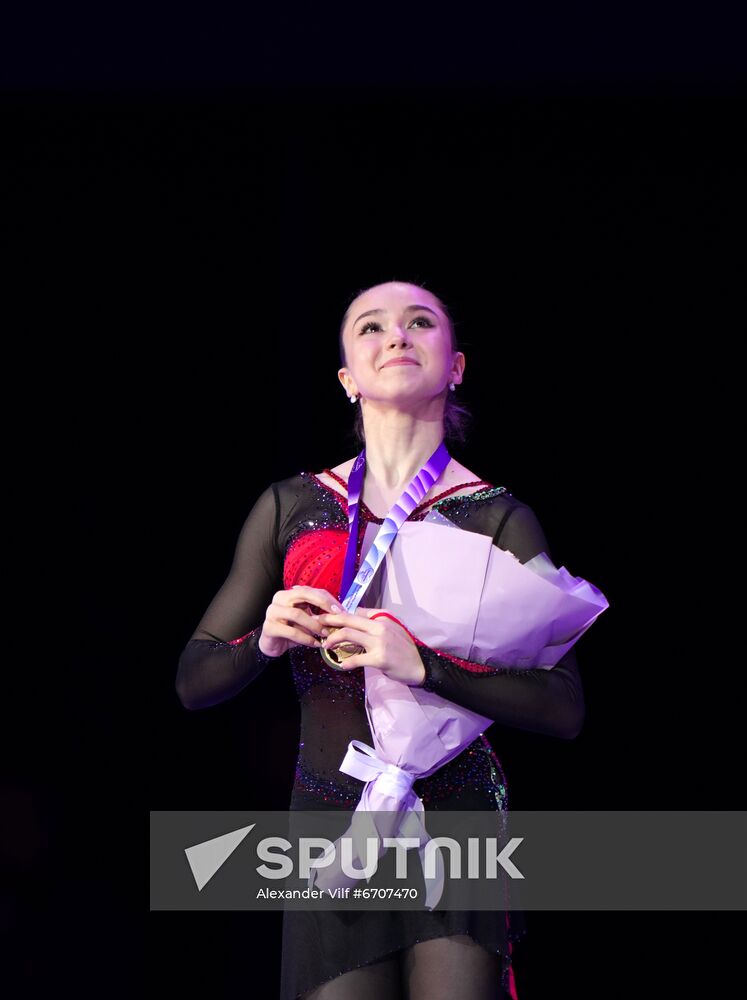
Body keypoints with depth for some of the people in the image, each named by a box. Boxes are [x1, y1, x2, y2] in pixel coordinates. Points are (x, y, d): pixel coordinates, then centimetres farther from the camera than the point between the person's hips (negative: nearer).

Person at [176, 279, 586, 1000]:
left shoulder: (501, 520, 0)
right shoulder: (290, 508, 7)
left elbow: (564, 709, -9)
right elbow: (193, 682, 10)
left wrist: (423, 665, -21)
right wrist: (265, 641, -11)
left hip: (456, 820, -2)